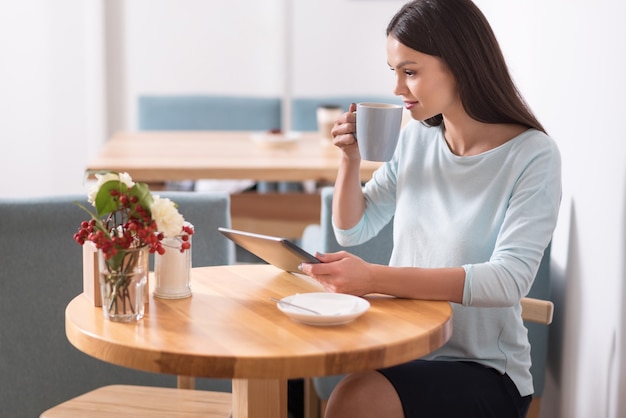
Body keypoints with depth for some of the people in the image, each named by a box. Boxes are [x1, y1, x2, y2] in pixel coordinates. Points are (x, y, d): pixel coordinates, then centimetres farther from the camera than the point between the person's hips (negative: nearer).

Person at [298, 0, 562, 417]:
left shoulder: (533, 155, -13)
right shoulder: (414, 140, 4)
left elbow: (509, 280, -25)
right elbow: (353, 231, 15)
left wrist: (374, 278, -34)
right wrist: (351, 159, -4)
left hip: (485, 371, -4)